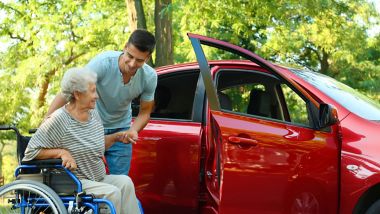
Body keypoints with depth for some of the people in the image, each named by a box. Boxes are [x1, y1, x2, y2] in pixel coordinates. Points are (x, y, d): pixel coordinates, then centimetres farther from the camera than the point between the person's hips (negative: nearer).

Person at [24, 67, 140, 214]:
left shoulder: (94, 114, 12)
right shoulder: (59, 119, -12)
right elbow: (31, 151, -12)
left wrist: (116, 137, 12)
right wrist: (62, 152, -21)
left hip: (98, 179, 7)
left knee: (125, 182, -21)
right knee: (112, 192, -28)